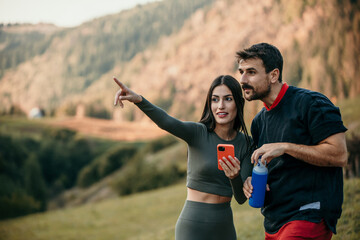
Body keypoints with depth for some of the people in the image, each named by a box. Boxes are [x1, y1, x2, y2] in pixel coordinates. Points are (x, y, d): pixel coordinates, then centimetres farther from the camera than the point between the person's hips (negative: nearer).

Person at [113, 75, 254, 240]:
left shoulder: (246, 144, 2)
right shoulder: (198, 133, -8)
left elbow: (242, 199, -1)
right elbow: (166, 122, -30)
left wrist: (235, 177, -23)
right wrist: (138, 100, -47)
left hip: (224, 227, 4)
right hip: (193, 226, -4)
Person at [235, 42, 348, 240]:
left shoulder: (310, 103, -9)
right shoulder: (259, 122, 15)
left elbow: (339, 155, -16)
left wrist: (285, 147, -18)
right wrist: (252, 182, 2)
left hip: (309, 216, -8)